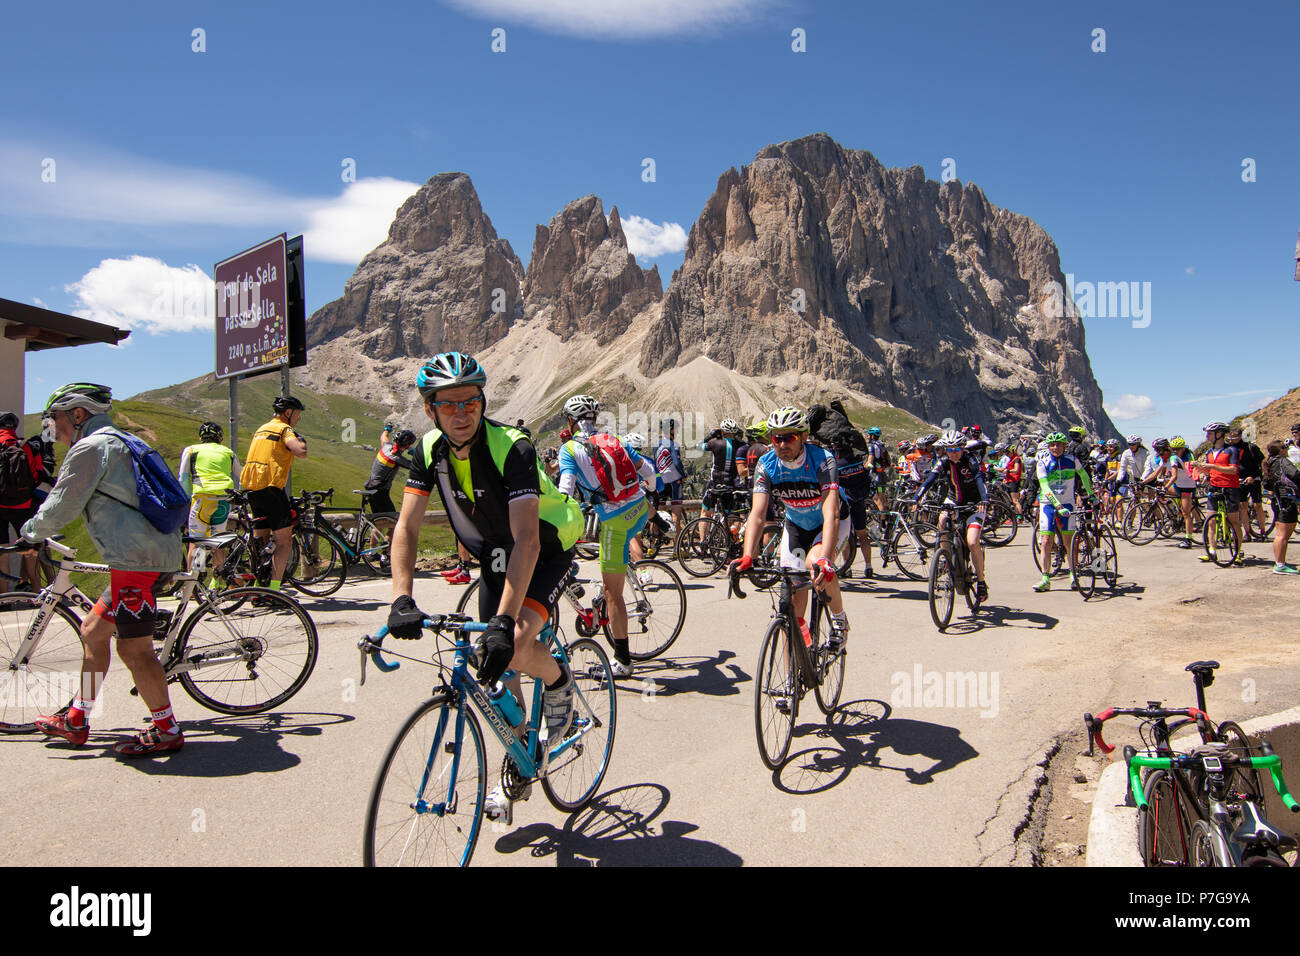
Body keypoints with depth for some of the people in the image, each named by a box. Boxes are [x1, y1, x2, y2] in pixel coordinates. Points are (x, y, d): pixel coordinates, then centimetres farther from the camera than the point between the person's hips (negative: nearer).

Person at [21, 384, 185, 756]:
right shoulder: (118, 442, 24)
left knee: (133, 648, -6)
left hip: (137, 558, -11)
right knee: (93, 630, 18)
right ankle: (75, 721, 27)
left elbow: (62, 506, -6)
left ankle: (166, 730, 3)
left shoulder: (90, 448, -7)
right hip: (160, 552, 11)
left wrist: (30, 532, 12)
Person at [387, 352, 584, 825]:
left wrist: (503, 621, -48)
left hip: (546, 551, -5)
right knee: (496, 668, 7)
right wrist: (401, 600, -31)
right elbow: (406, 527, -16)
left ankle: (558, 683, 6)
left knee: (512, 646, -28)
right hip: (494, 557, 6)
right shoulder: (429, 449, -13)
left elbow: (527, 541, -39)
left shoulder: (512, 448, -31)